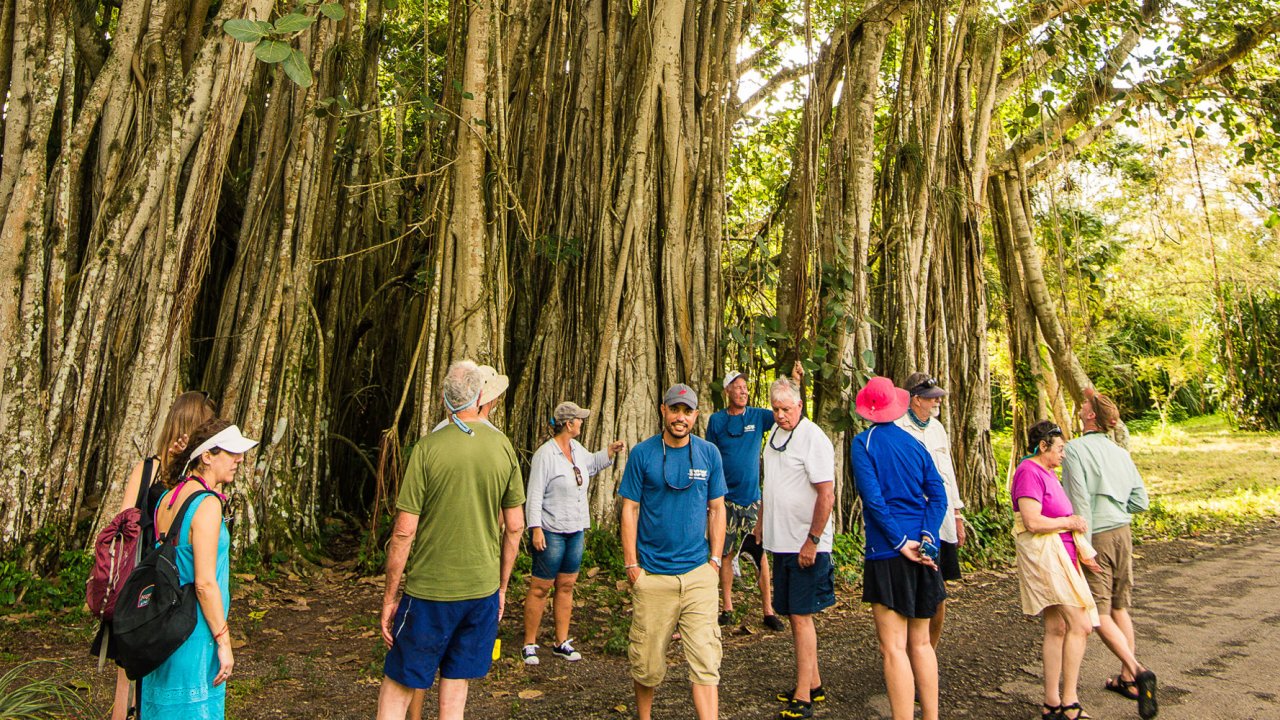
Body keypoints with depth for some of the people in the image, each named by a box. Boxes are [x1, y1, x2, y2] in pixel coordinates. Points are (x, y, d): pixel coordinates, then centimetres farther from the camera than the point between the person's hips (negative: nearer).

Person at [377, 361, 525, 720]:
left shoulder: (428, 447, -11)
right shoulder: (503, 447, -1)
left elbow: (404, 532, -11)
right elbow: (514, 527, 4)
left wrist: (389, 597, -1)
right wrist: (502, 586, 15)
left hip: (429, 591, -3)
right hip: (483, 589, 3)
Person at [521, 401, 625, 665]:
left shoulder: (576, 448, 8)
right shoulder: (545, 454, -16)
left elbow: (591, 463, 31)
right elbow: (534, 495, -16)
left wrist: (610, 451, 16)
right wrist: (535, 529, -20)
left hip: (576, 531, 8)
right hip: (551, 532, -8)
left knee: (566, 586, 13)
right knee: (540, 587, 1)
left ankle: (562, 643, 22)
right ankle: (529, 645, 13)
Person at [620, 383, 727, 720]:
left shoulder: (709, 453, 4)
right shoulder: (642, 453, -2)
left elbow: (716, 509, 10)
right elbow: (629, 509, 0)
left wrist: (715, 560, 4)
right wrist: (631, 565, -4)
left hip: (699, 573, 1)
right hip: (652, 575, -1)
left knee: (705, 660, -4)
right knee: (647, 661, 9)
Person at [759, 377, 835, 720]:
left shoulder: (814, 438, -15)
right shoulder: (775, 434, 11)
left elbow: (827, 495, -19)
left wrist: (812, 541, -19)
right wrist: (761, 521, 20)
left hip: (806, 546, -8)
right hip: (780, 542, 8)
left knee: (801, 615, -4)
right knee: (793, 614, 13)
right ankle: (813, 684, 26)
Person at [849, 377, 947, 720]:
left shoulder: (864, 442, -6)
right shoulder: (915, 444, 10)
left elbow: (873, 497, -16)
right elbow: (938, 495, 1)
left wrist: (900, 542, -13)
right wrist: (925, 538, -7)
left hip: (888, 553, -6)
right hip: (923, 552, 6)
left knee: (894, 647, -2)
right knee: (920, 642, 18)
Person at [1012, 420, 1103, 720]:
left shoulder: (1046, 472, 18)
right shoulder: (1029, 472, -14)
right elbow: (1032, 522, -22)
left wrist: (1081, 545, 9)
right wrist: (1070, 522, -8)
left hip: (1060, 554, 10)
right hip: (1043, 556, -10)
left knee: (1057, 629, 10)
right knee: (1080, 625, -10)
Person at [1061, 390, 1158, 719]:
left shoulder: (1075, 450, -13)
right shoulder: (1121, 453, 8)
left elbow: (1079, 502, -18)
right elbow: (1140, 501, 8)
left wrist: (1081, 547, -17)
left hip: (1096, 536, -7)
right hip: (1122, 533, 7)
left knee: (1098, 613, -3)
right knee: (1120, 607, 15)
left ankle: (1137, 670, -17)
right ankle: (1127, 679, 21)